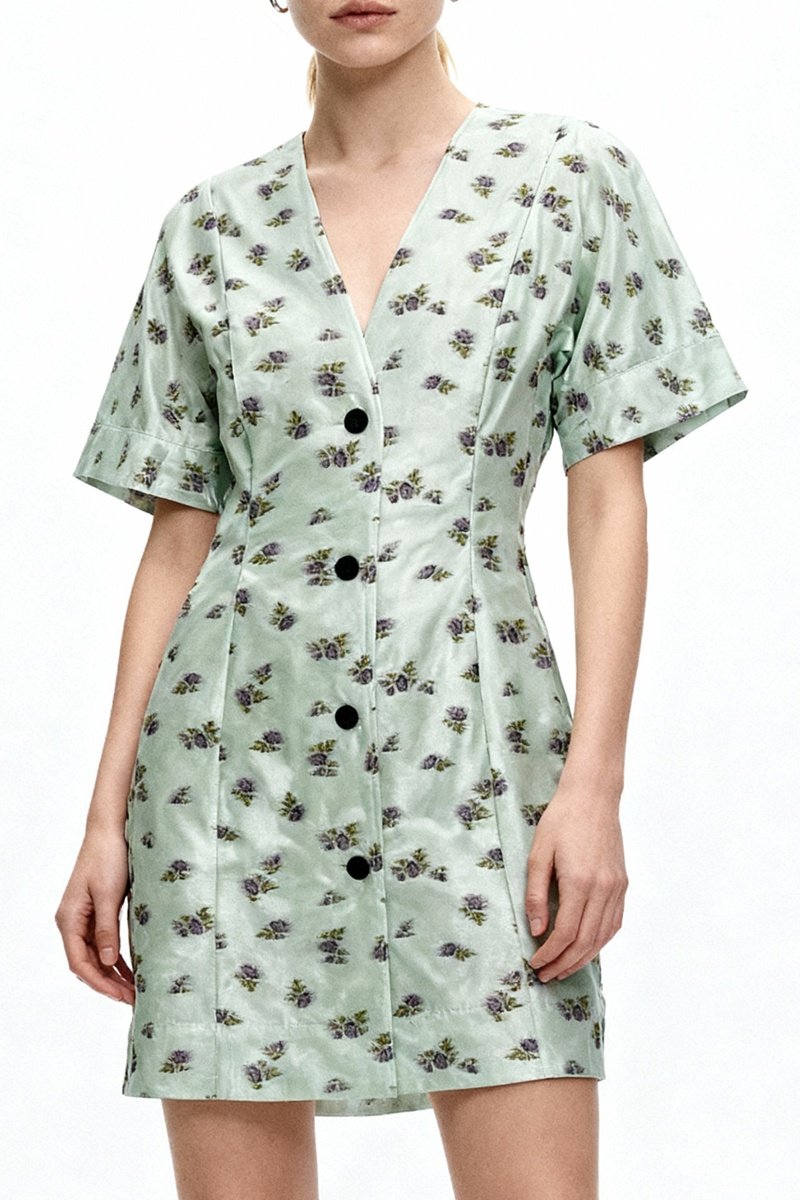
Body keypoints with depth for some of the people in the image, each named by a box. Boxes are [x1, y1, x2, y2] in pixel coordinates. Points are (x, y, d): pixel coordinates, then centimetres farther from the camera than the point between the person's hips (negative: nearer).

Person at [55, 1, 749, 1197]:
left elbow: (608, 499, 1)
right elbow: (179, 534, 10)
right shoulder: (212, 227, 10)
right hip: (238, 750, 2)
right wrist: (107, 816, 5)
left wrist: (595, 781, -8)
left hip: (469, 739, -1)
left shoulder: (573, 178, 5)